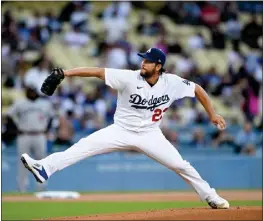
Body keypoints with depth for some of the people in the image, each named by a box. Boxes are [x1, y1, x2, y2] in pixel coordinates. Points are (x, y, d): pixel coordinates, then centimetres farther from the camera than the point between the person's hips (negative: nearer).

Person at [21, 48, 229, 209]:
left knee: (181, 165, -3)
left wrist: (213, 114, -3)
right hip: (122, 131, -1)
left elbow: (198, 89, 1)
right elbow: (98, 71, -23)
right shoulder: (129, 78, -18)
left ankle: (211, 198, 15)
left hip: (150, 135, 1)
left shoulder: (172, 83, -13)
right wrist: (64, 73, -31)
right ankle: (44, 168, -30)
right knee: (85, 146, -20)